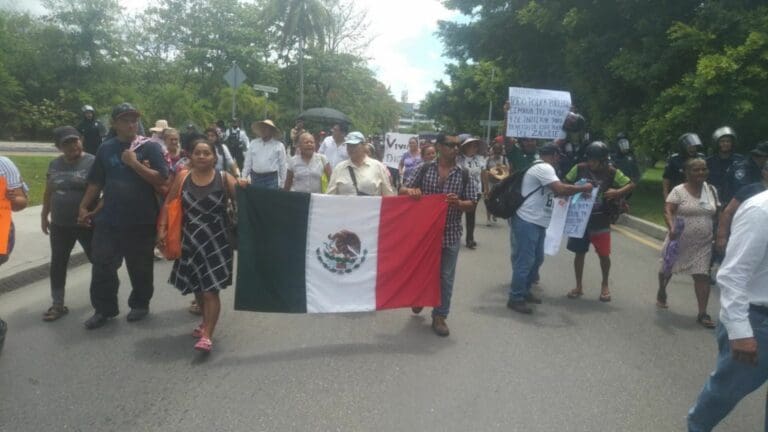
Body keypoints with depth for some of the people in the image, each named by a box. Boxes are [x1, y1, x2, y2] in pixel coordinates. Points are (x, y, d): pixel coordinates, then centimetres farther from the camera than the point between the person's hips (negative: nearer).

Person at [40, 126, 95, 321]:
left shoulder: (92, 162, -11)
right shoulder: (54, 164, 7)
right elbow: (48, 192, 16)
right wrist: (44, 215, 17)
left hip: (87, 224, -5)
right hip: (60, 225, 5)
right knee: (58, 264, 9)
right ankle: (58, 305, 21)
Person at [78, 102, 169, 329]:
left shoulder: (150, 147, -5)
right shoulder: (106, 148, 6)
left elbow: (161, 179, -15)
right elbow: (96, 182, 12)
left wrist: (135, 163, -19)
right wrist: (84, 207, 9)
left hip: (141, 220, -3)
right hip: (109, 218, 3)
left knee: (140, 267, 9)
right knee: (102, 265, 4)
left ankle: (140, 304, 28)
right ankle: (104, 309, 18)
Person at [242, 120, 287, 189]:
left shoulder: (279, 145, 0)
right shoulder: (253, 143, 8)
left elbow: (283, 166, 2)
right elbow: (248, 163, 10)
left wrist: (281, 183, 1)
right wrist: (244, 178, 7)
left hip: (271, 179, -3)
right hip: (255, 178, 3)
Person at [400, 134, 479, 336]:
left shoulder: (463, 175, 1)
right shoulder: (425, 168, 0)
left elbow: (472, 205, 2)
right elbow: (402, 190, 3)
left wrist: (458, 203, -19)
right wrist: (409, 191, -20)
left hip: (450, 234, 0)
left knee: (445, 277, 6)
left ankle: (439, 316, 19)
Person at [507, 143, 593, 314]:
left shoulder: (541, 168, 18)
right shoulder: (543, 168, -16)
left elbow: (554, 191, 19)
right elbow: (561, 189, -26)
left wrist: (576, 190, 15)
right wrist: (583, 188, -13)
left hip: (536, 222, 11)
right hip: (527, 222, -11)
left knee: (536, 259, 17)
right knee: (524, 261, -6)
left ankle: (524, 291, 29)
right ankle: (516, 298, 2)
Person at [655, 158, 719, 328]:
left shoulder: (711, 190, 4)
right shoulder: (679, 190, -11)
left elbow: (716, 213, 13)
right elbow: (667, 211, -20)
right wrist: (671, 228, -36)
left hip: (702, 244, 3)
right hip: (679, 240, -2)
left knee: (702, 275, -4)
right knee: (668, 268, 17)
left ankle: (702, 313, 0)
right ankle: (661, 293, 45)